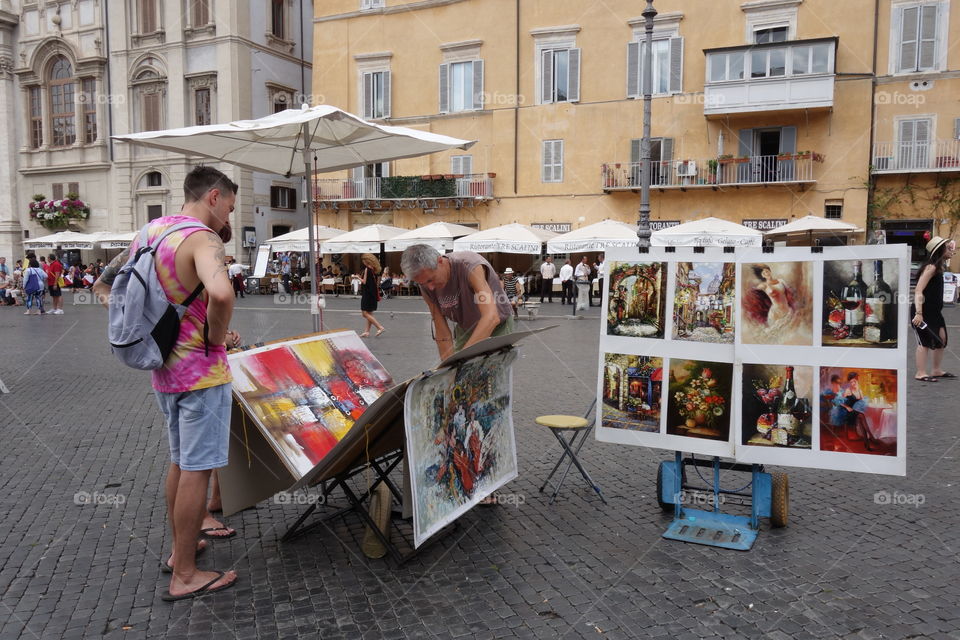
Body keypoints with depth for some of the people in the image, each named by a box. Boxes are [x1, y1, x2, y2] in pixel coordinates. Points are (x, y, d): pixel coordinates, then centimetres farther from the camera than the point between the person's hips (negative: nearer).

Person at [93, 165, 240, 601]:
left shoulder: (150, 232, 8)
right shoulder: (202, 238, -18)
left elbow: (103, 287, 18)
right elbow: (221, 294, -39)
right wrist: (218, 337, -20)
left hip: (164, 371, 9)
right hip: (201, 374, -8)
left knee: (180, 462, 21)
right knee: (197, 470, 1)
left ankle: (181, 547, 36)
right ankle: (185, 576, 12)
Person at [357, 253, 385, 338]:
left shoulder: (367, 269, -15)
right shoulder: (374, 270, 10)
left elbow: (364, 282, -18)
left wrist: (359, 278, -1)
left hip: (367, 293, -9)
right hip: (373, 293, 9)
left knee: (365, 313, -6)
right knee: (369, 313, 13)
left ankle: (380, 327, -13)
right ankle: (367, 331, 17)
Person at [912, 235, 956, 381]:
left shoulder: (938, 266, 9)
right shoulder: (931, 267, -19)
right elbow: (918, 291, -26)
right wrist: (918, 313, -32)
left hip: (934, 311, 10)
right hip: (923, 311, -10)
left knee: (941, 339, 13)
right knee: (925, 341, -6)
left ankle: (937, 370, 23)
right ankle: (920, 373, 1)